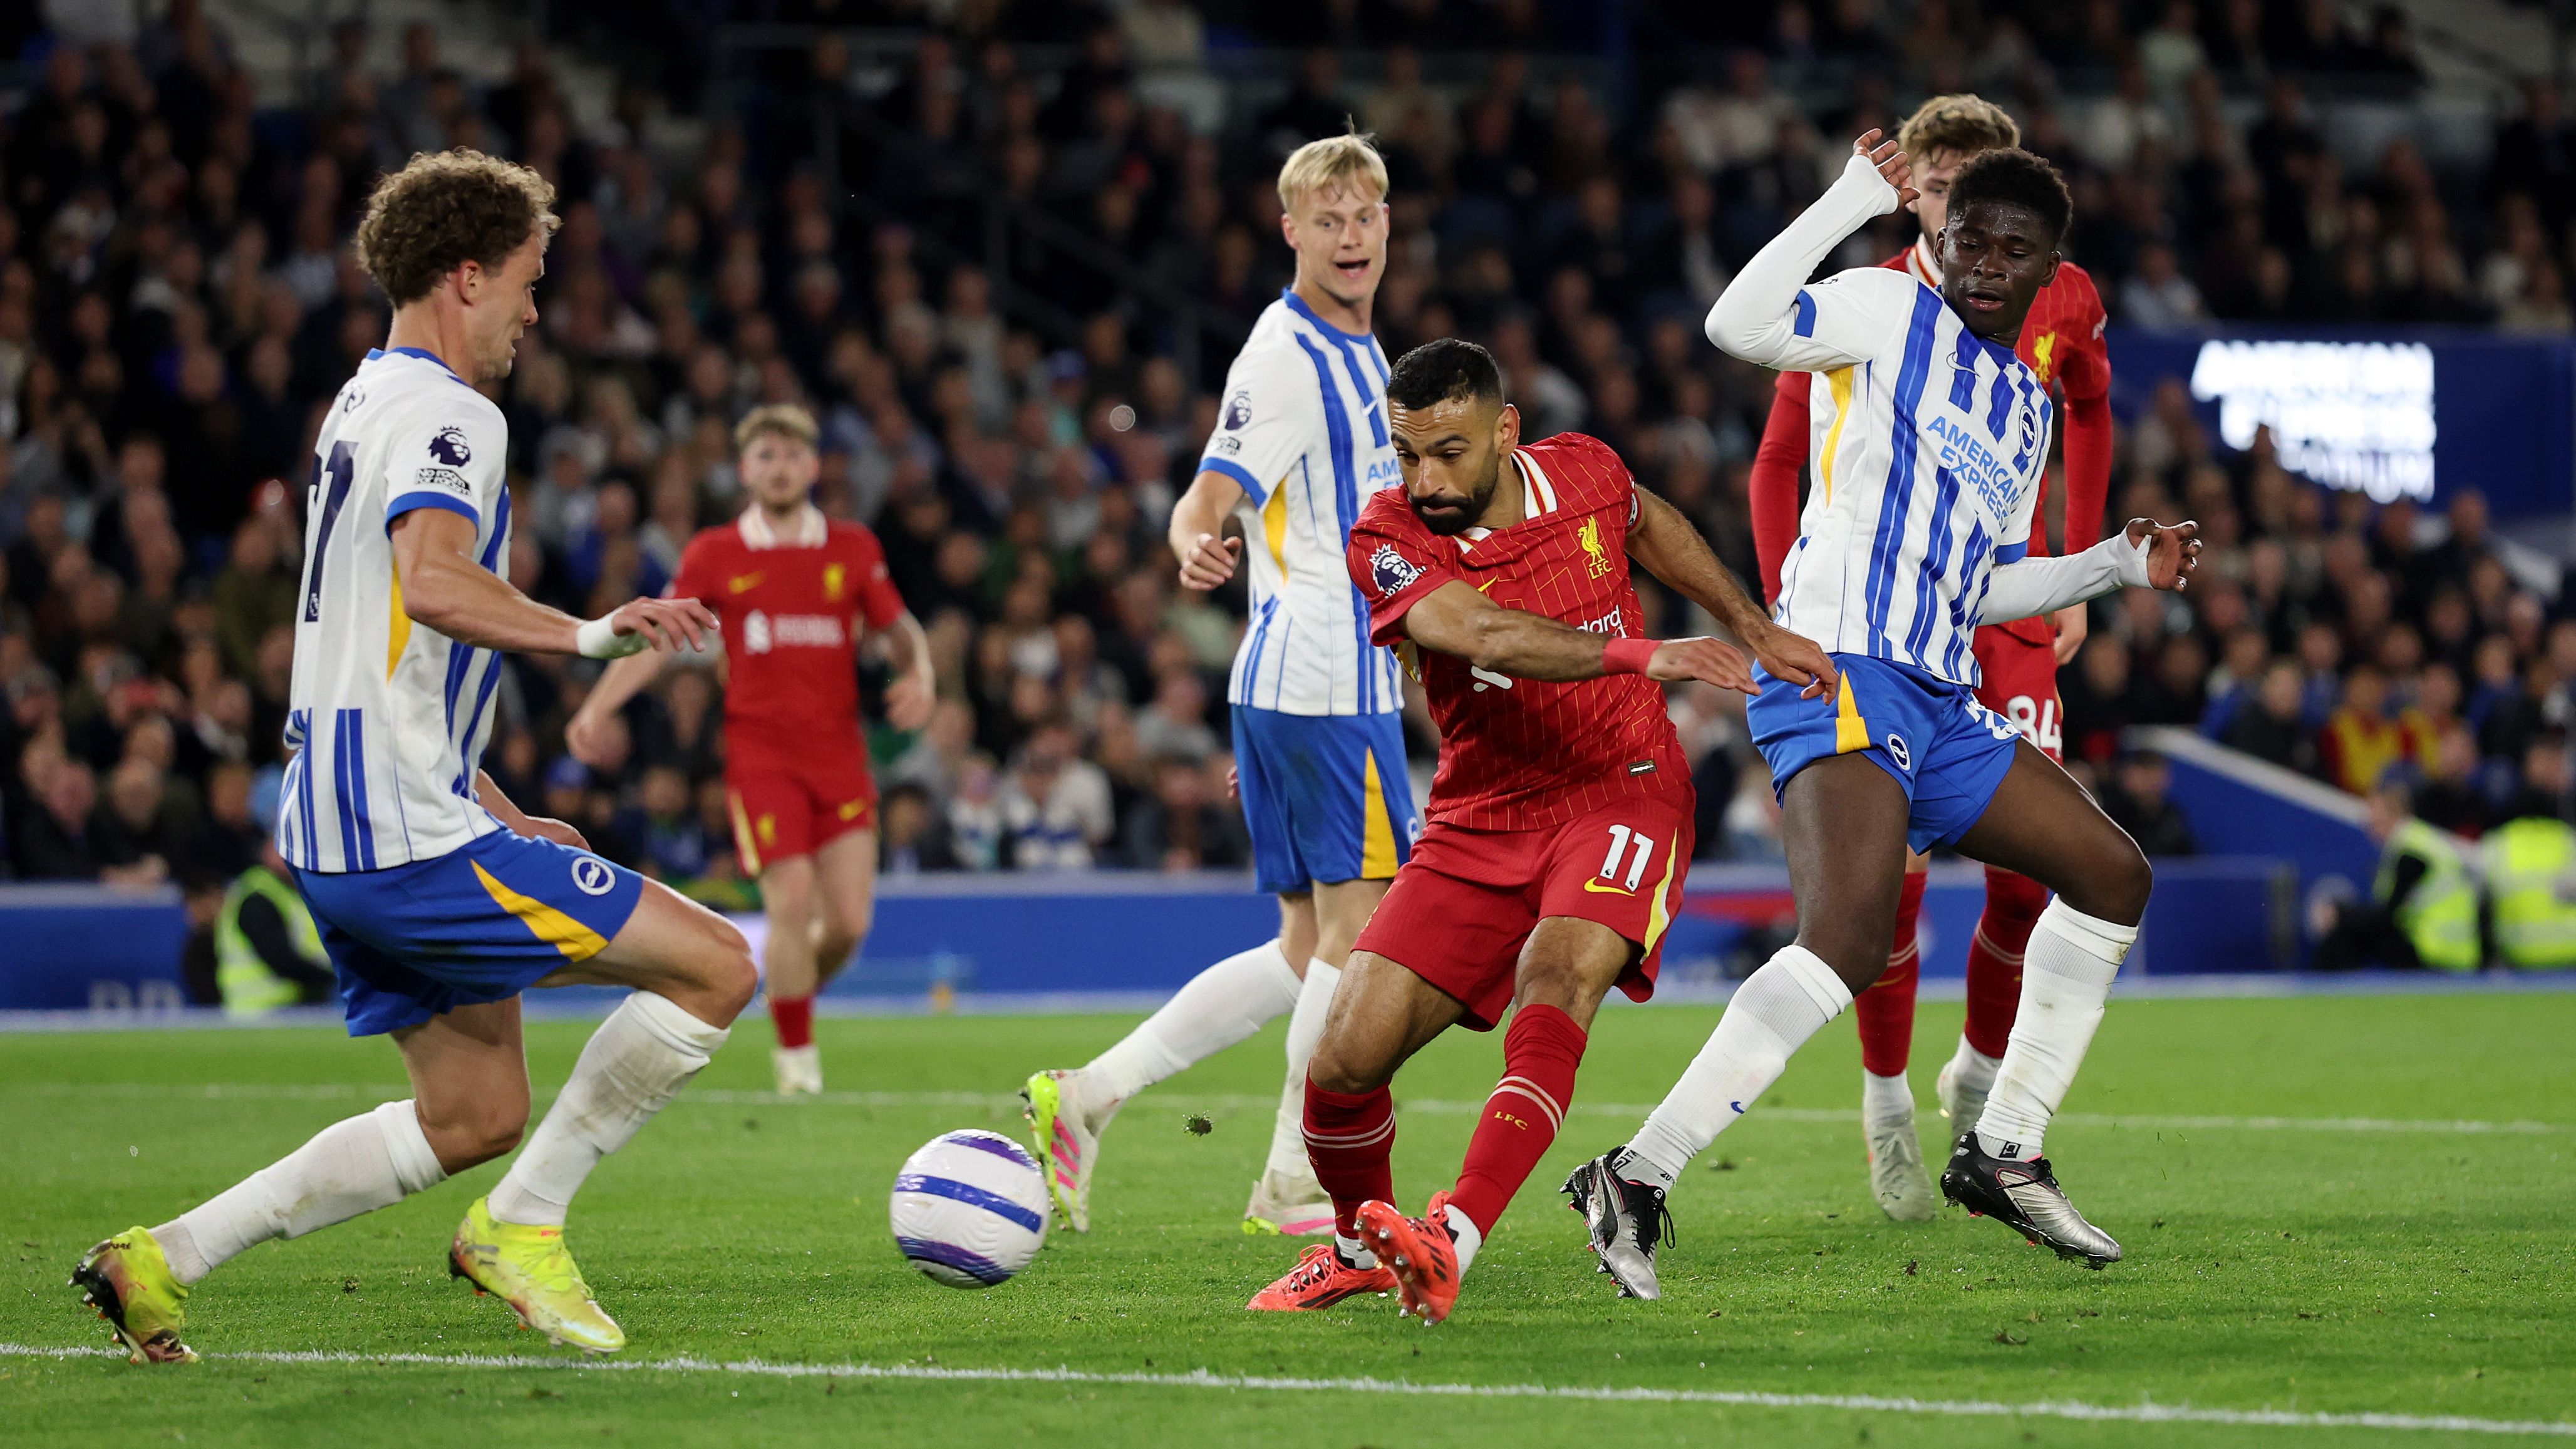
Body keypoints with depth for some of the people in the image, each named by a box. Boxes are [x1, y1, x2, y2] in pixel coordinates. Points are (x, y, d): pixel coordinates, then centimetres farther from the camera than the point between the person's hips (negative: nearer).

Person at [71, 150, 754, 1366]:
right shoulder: (444, 414, -11)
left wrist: (490, 808, 29)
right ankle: (522, 1225, -1)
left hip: (342, 832, 10)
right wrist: (590, 636, -35)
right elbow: (431, 583, -32)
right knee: (715, 965, -9)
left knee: (476, 1115, 15)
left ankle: (164, 1259, 12)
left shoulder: (359, 406, 21)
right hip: (410, 835, -10)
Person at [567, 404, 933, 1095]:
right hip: (759, 750, -2)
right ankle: (795, 1051, 1)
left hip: (839, 748, 2)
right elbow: (656, 640, 5)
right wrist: (596, 709, -6)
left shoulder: (853, 549, 8)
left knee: (850, 919, -5)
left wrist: (920, 677, -6)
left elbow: (901, 630, 16)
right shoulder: (714, 555, 3)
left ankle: (793, 990, 26)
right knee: (792, 903, -14)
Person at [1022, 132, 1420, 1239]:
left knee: (1309, 950, 9)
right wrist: (1196, 549, -40)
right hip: (1329, 683, -10)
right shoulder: (1287, 356, -12)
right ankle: (1293, 1186, -2)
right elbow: (1209, 501, -20)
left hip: (1293, 680, 10)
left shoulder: (1351, 351, 18)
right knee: (1360, 927, -6)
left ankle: (1087, 1096, 6)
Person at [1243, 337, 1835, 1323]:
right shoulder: (1388, 541, -13)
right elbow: (1488, 634, -33)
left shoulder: (1584, 474, -4)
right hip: (1481, 824, 1)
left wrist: (1755, 631, 23)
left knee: (1560, 973, -32)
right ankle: (1361, 1248, 21)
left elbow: (1652, 526, 23)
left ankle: (1452, 1242, -46)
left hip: (1623, 792, -1)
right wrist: (1641, 656, -46)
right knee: (1346, 1057, -10)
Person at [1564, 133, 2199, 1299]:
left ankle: (2004, 1153, 20)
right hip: (1839, 673, -9)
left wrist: (2117, 565, 22)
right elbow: (1738, 326, -18)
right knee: (1847, 945, -27)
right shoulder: (1892, 313, 0)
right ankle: (1638, 1177, -27)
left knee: (2112, 876, 15)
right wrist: (1853, 201, -18)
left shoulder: (2029, 409, 23)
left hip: (1939, 707, 9)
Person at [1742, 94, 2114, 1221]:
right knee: (1892, 865, -10)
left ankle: (1981, 1075, 18)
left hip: (2011, 612, 2)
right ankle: (1886, 1099, 10)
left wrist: (2077, 573, 17)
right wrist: (1790, 611, -5)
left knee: (2027, 868, -7)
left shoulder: (2062, 302, 0)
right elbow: (1778, 462, 3)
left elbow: (2090, 413, 21)